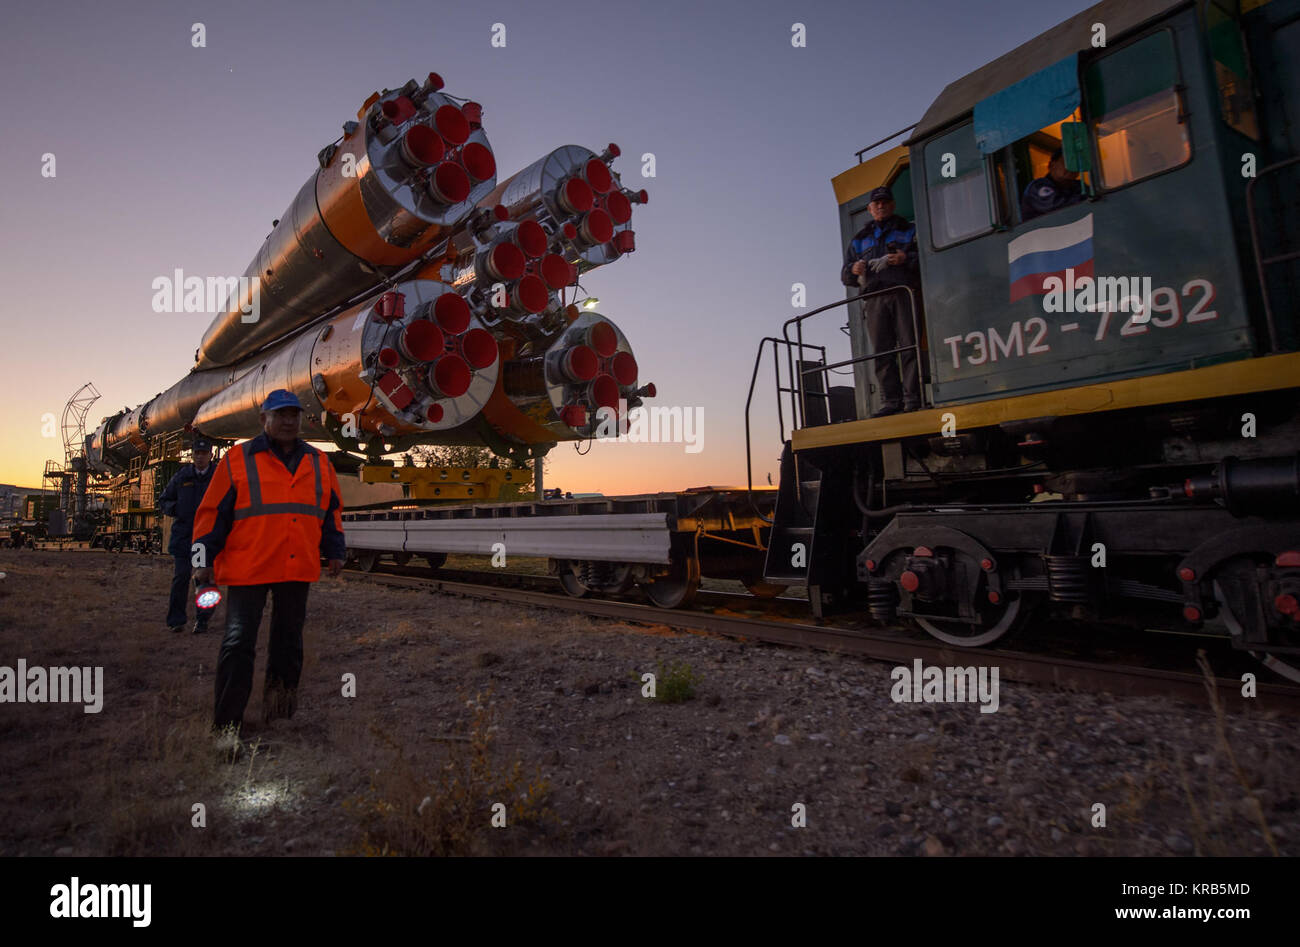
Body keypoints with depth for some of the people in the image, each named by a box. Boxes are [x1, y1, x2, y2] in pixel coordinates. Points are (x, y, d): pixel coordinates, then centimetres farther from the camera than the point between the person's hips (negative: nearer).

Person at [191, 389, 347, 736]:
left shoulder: (319, 463, 10)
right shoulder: (238, 460, 0)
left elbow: (331, 511, 17)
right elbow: (213, 511, 1)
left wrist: (335, 551, 12)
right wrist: (206, 559, -2)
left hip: (298, 569, 4)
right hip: (248, 567, -3)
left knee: (289, 637, 15)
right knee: (238, 642, -2)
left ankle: (281, 695, 32)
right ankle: (226, 725, 8)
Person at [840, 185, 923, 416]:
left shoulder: (909, 230, 22)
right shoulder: (860, 239, 28)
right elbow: (845, 276, 22)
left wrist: (907, 259, -11)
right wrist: (853, 270, -1)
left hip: (904, 294, -2)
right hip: (874, 299, 2)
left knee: (909, 346, -12)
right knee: (881, 352, -6)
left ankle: (912, 398, -14)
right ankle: (891, 401, -6)